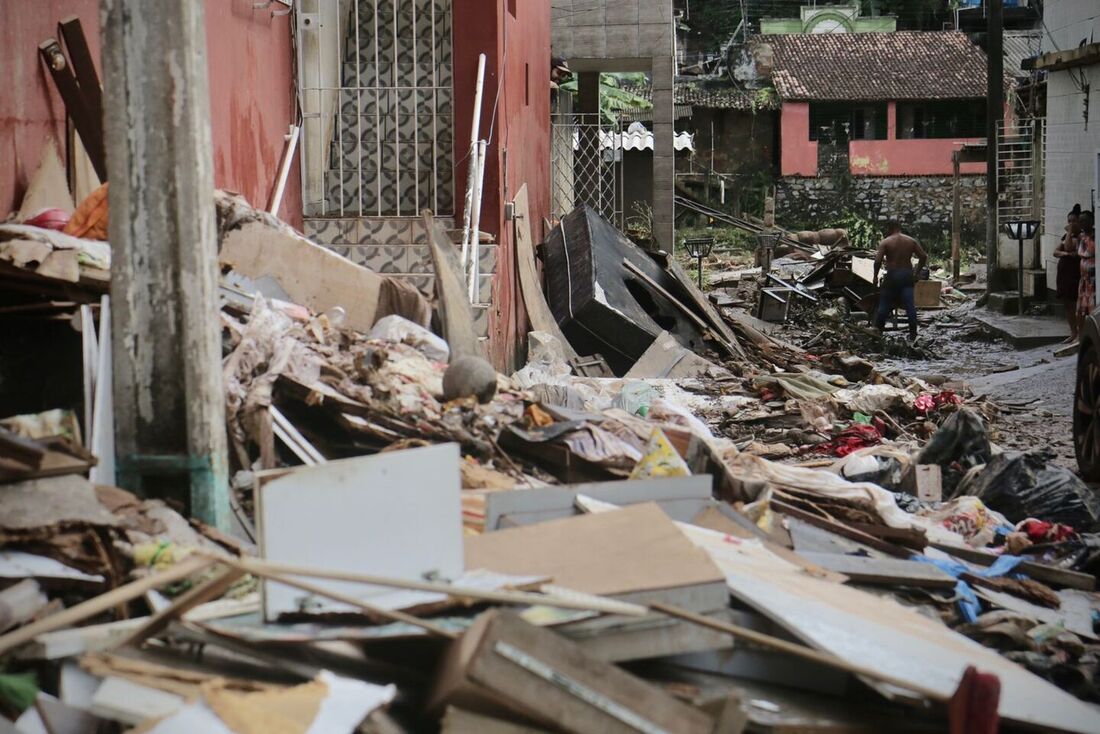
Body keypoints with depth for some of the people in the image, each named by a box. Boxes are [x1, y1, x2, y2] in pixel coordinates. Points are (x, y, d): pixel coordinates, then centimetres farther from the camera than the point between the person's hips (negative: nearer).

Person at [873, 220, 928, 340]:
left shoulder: (885, 243, -5)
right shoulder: (911, 241, 6)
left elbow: (878, 261, -14)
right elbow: (923, 257, 3)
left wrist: (875, 276, -2)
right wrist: (916, 273, 10)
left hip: (892, 276, -3)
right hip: (907, 275, 3)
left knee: (884, 305, 8)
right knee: (910, 305, 0)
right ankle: (913, 334, 0)